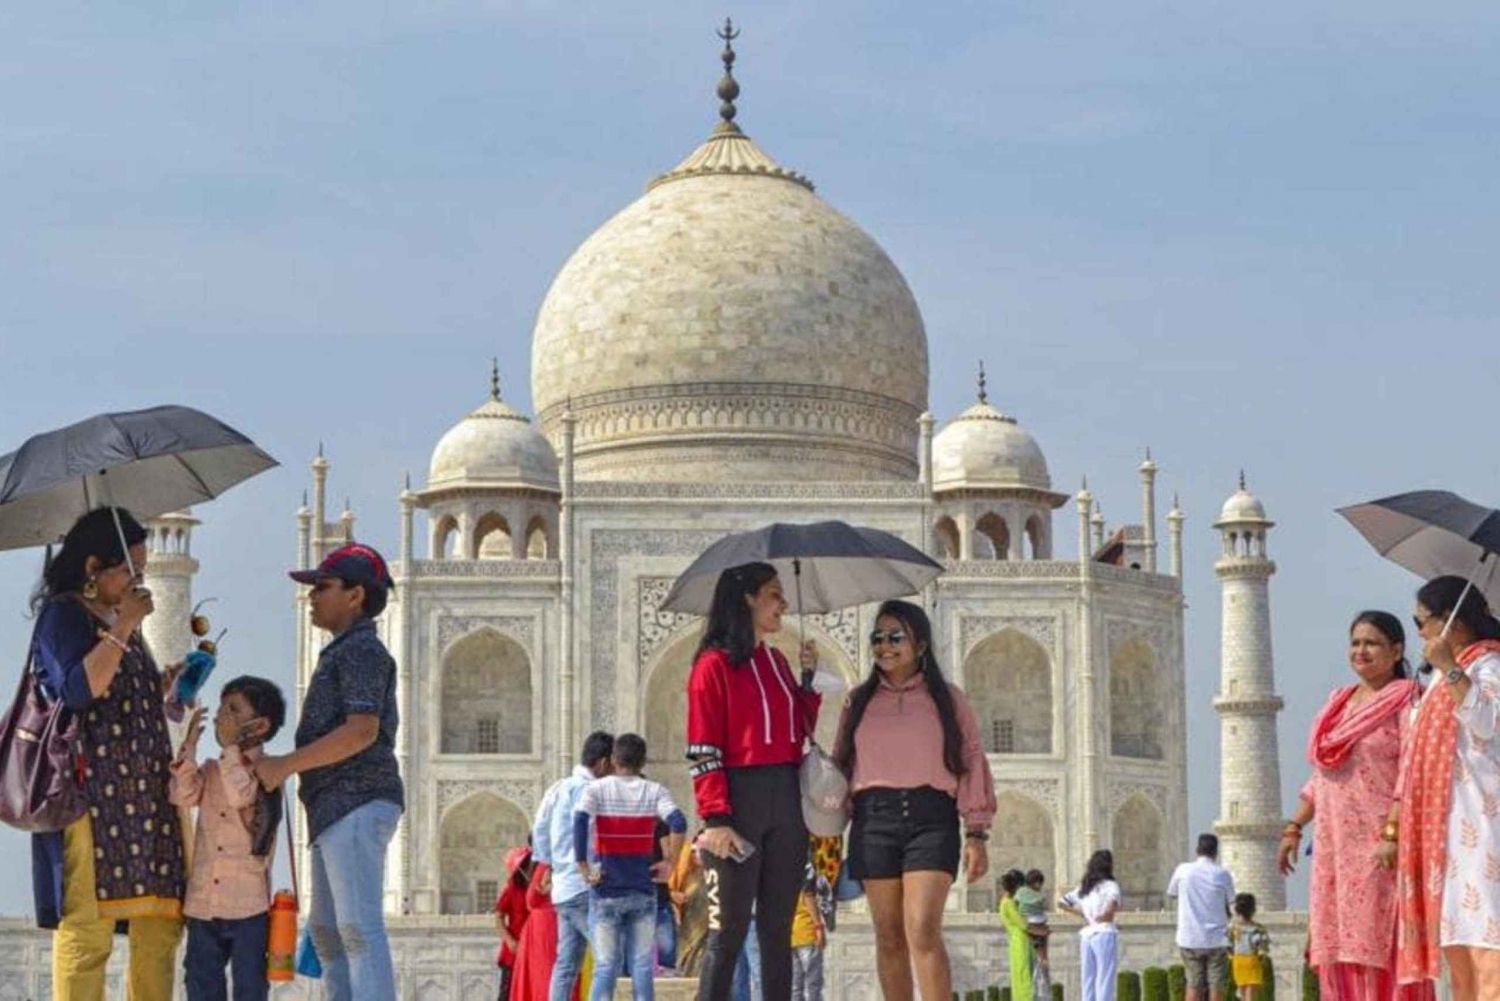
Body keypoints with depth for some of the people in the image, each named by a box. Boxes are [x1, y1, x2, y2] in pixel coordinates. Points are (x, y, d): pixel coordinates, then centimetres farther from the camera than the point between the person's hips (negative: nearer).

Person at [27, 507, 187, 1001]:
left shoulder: (118, 618, 22)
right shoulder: (62, 615, -3)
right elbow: (78, 690, -19)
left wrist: (172, 680, 15)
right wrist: (123, 629, -15)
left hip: (144, 790, 9)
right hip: (89, 789, -9)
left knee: (160, 925, 4)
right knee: (87, 927, -11)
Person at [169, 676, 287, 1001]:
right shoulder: (211, 770, 12)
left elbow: (241, 795, -22)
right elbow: (182, 795, -3)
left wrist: (230, 746, -15)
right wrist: (190, 743, -7)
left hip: (248, 902, -5)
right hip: (203, 900, 5)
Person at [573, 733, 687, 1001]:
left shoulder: (596, 789, -1)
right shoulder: (654, 791, 1)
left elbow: (579, 821, -18)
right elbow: (678, 823, -14)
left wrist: (583, 868, -13)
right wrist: (669, 864, -5)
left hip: (606, 891, -1)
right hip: (642, 891, 1)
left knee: (605, 967, 0)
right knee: (643, 967, 4)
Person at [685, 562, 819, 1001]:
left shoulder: (777, 661, 16)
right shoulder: (715, 664, -5)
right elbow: (703, 752, -10)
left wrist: (809, 679, 8)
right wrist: (716, 819, -18)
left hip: (786, 801, 7)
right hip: (740, 800, -7)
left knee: (778, 931, 7)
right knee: (730, 931, -6)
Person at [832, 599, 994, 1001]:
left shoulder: (947, 699, 10)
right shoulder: (859, 701, 16)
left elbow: (972, 765, 6)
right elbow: (840, 768, 15)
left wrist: (976, 834, -2)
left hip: (931, 817, -3)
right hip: (873, 818, 3)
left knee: (923, 931, -16)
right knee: (889, 937, 1)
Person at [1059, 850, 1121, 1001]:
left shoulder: (1083, 888, 15)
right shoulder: (1110, 886, -5)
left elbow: (1061, 903, 18)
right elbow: (1111, 907, -22)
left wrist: (1083, 914, 13)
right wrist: (1101, 918, -2)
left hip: (1086, 935, 6)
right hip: (1104, 934, -6)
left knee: (1088, 982, 8)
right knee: (1105, 983, -6)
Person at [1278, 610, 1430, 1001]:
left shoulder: (1406, 699, -2)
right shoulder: (1339, 701, 19)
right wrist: (1294, 828, 16)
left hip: (1380, 846, -7)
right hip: (1334, 846, 7)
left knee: (1380, 947, -11)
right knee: (1339, 949, 4)